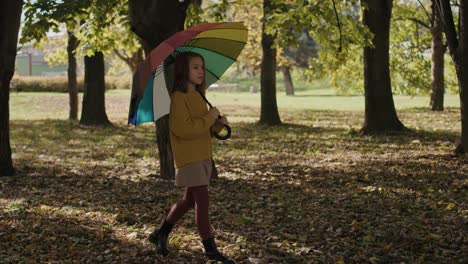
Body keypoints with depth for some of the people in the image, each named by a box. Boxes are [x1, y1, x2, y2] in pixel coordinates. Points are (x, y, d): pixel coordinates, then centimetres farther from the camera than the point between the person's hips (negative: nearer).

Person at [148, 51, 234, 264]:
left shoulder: (198, 96, 14)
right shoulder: (178, 97, -14)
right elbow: (182, 128, -25)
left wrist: (218, 124, 0)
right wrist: (209, 117, -19)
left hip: (203, 156, 9)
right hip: (189, 157, -9)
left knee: (189, 199, 16)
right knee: (202, 199, -8)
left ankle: (161, 234, 31)